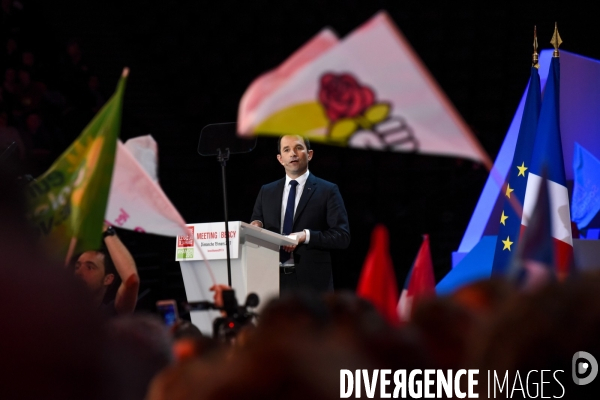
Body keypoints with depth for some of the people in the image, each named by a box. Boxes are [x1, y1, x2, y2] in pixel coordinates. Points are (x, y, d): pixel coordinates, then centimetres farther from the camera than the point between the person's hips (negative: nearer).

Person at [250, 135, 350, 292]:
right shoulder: (266, 192, 18)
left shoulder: (328, 191, 5)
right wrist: (255, 228, -3)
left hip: (311, 281, -3)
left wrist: (306, 236, -15)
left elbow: (342, 236, -2)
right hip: (273, 279, 3)